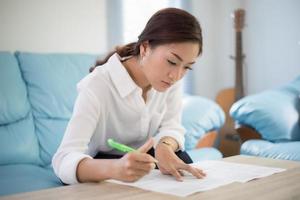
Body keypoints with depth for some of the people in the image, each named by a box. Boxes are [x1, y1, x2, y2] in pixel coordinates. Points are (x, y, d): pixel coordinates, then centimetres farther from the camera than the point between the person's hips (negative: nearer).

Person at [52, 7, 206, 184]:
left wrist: (164, 146, -34)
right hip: (100, 169, -4)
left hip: (143, 160, 5)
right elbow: (64, 160, -40)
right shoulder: (97, 86, -31)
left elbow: (171, 126, -9)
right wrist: (115, 168, -61)